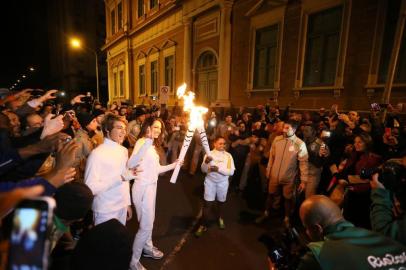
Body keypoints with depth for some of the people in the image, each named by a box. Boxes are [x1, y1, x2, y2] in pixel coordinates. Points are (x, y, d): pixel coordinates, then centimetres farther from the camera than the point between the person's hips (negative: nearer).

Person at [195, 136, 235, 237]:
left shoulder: (228, 155, -10)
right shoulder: (209, 154, -9)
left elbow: (231, 172, -17)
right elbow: (203, 170, -11)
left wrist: (218, 169, -29)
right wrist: (206, 162, -31)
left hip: (223, 182, 1)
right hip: (210, 181, -1)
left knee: (221, 202, 21)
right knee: (207, 204, 2)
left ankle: (220, 217, 48)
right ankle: (203, 225, 18)